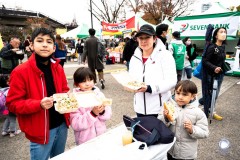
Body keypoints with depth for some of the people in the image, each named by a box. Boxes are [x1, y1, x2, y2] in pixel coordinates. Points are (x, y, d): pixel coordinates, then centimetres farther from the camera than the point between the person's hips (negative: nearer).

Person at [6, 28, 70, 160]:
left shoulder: (58, 68, 1)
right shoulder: (20, 72, -15)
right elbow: (12, 104, -13)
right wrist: (39, 104, -27)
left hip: (61, 125, 6)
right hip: (40, 130, -5)